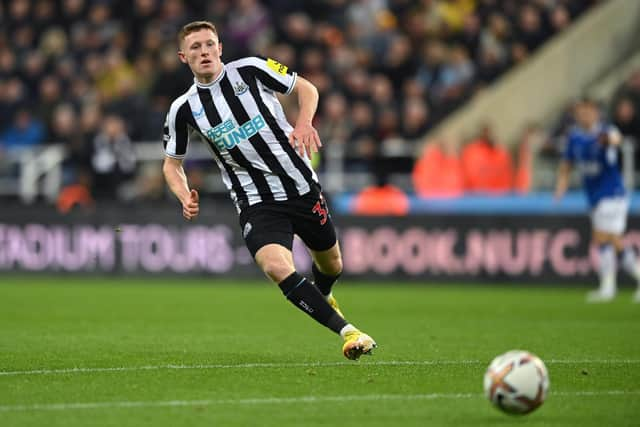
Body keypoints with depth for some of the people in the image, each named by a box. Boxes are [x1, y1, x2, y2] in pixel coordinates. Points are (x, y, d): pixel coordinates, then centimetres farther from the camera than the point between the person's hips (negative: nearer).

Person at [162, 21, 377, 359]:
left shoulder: (250, 70, -4)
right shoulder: (183, 110, -1)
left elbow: (306, 88, 6)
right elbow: (172, 163, 13)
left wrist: (304, 123, -14)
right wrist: (185, 197, -7)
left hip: (302, 187, 1)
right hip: (256, 203, -1)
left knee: (330, 264, 16)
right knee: (275, 265, -29)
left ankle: (322, 297, 54)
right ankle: (347, 331, -25)